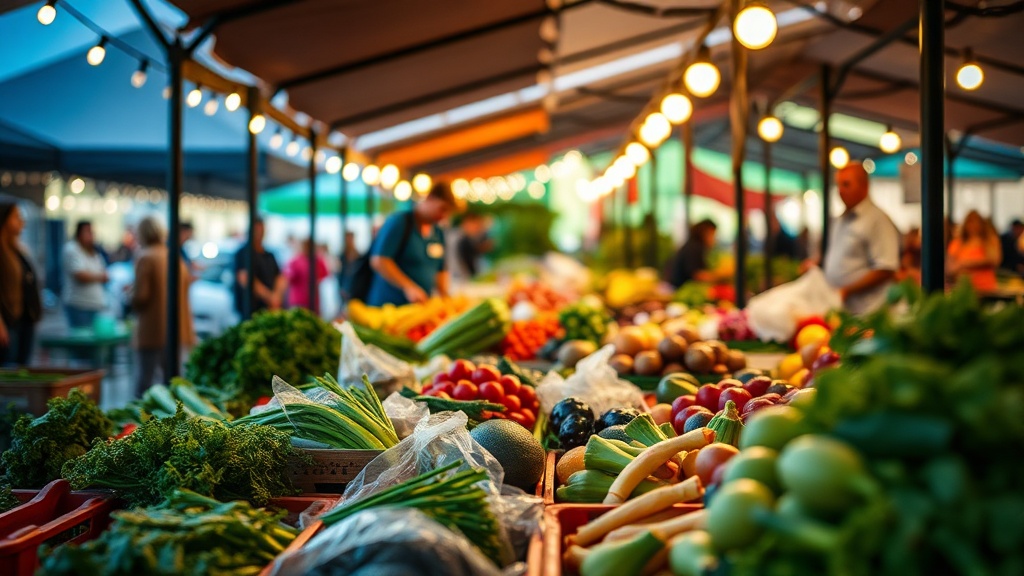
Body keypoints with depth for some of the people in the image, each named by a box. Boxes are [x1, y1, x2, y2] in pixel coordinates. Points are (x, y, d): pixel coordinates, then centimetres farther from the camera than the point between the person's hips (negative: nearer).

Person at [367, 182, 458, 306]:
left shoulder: (438, 233, 12)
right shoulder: (398, 222, -9)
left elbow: (441, 270, 20)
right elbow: (378, 261, -18)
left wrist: (444, 294, 1)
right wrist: (408, 287, -25)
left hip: (421, 305, 7)